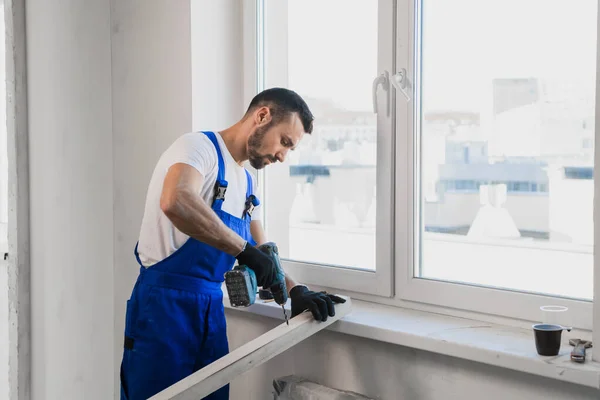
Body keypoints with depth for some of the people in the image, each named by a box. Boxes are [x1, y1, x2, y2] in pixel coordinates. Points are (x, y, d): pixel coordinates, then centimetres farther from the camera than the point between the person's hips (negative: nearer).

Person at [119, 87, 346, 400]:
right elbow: (175, 202, -34)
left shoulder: (246, 183, 15)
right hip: (165, 304, -8)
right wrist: (243, 248, -30)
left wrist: (295, 291, 0)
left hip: (211, 307, 8)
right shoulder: (199, 147, -11)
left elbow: (261, 255, 18)